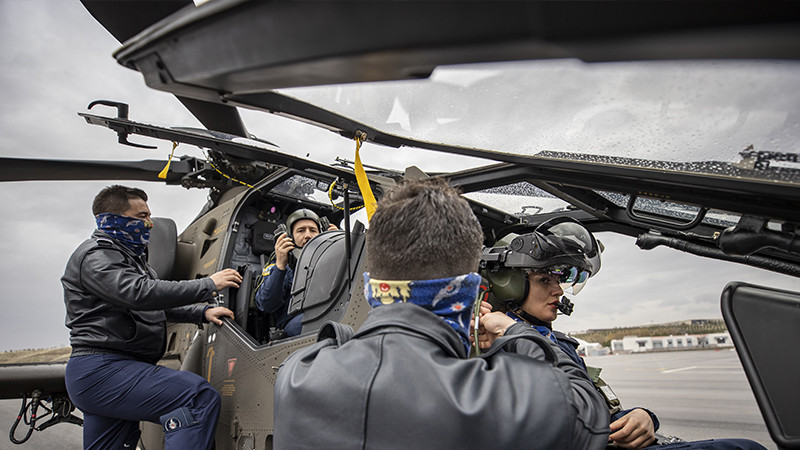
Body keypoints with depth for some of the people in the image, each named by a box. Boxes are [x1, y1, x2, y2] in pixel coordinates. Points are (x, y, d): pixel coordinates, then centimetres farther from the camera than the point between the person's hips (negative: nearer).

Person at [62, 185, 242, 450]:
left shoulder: (128, 256, 25)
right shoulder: (96, 255, -9)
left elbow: (158, 305, 27)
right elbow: (140, 294, -26)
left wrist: (202, 313, 11)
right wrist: (209, 285, -21)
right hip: (102, 370, -11)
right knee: (202, 397, -28)